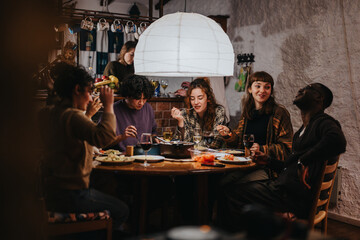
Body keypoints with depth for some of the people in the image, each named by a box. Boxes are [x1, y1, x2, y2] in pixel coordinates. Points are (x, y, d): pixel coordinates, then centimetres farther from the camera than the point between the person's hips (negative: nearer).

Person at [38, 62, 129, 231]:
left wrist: (88, 115, 19)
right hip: (71, 195, -9)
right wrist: (108, 106, -25)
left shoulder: (46, 114, 6)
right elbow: (104, 137, -37)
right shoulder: (73, 116, -22)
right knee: (122, 211, 11)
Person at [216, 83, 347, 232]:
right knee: (228, 192, 5)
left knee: (231, 196, -12)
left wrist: (304, 160, -25)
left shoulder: (323, 122, -7)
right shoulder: (304, 129, 23)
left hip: (294, 197, -9)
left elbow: (338, 141, -32)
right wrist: (269, 161, 13)